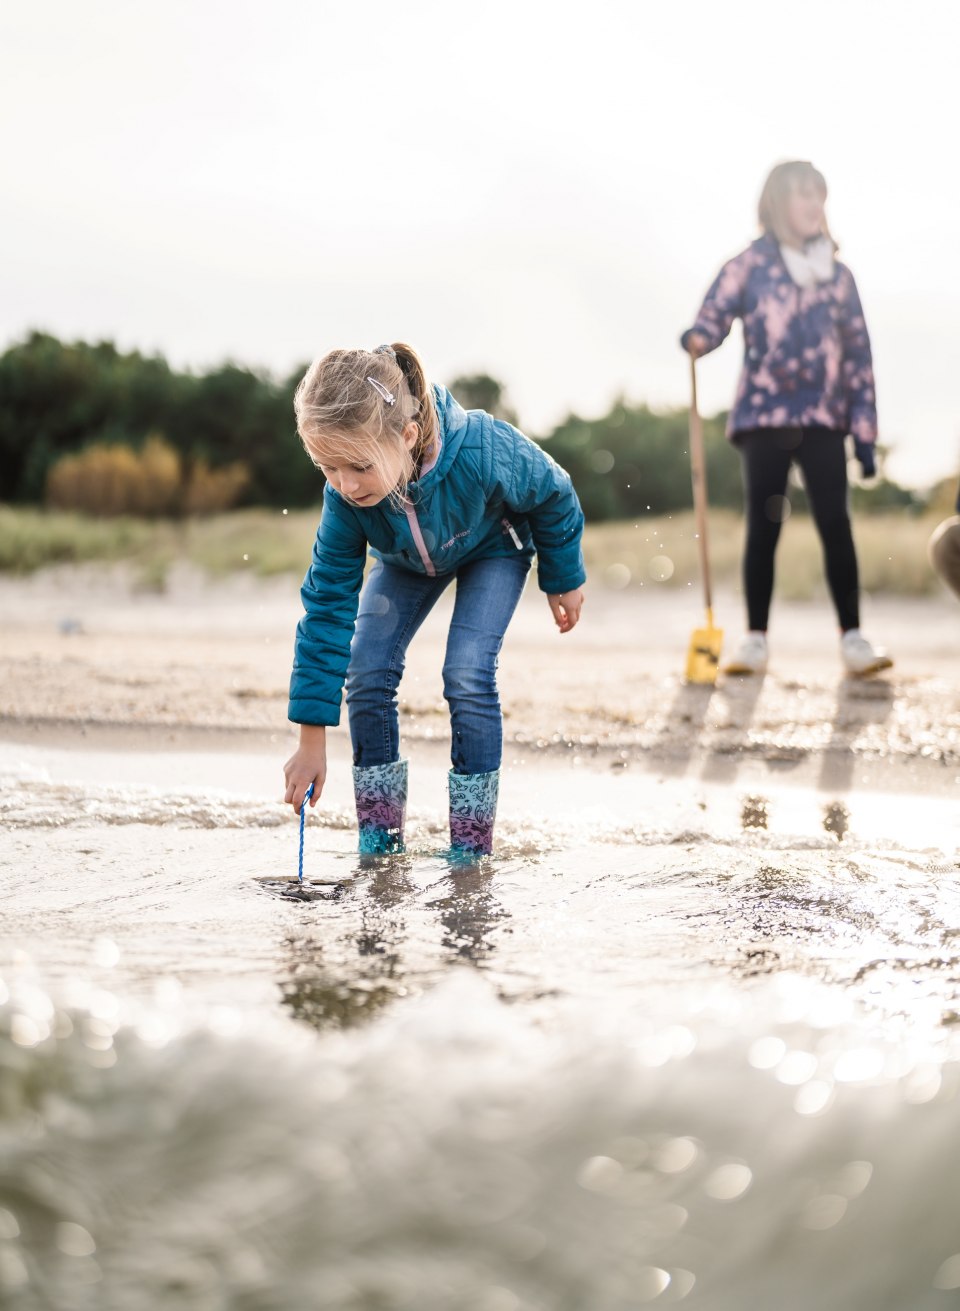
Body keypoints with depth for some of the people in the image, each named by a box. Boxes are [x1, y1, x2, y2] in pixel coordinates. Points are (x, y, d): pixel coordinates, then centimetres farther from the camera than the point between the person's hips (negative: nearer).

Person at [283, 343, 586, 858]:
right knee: (366, 673, -12)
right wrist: (311, 741, -27)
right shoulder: (345, 498, -34)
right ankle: (379, 836, 3)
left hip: (492, 548, -3)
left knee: (467, 675, -20)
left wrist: (564, 579, -4)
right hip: (405, 560, 3)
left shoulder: (484, 452, -44)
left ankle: (471, 842, -7)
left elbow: (554, 496, -21)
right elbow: (326, 606, -27)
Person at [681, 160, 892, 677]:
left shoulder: (838, 275, 12)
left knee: (836, 525, -7)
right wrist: (696, 340, -25)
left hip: (823, 420, 2)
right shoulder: (748, 266, 4)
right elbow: (713, 316, 1)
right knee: (764, 527, -1)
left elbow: (858, 354, 12)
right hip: (764, 418, -2)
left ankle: (853, 639, -5)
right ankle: (755, 640, 6)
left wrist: (865, 431, 7)